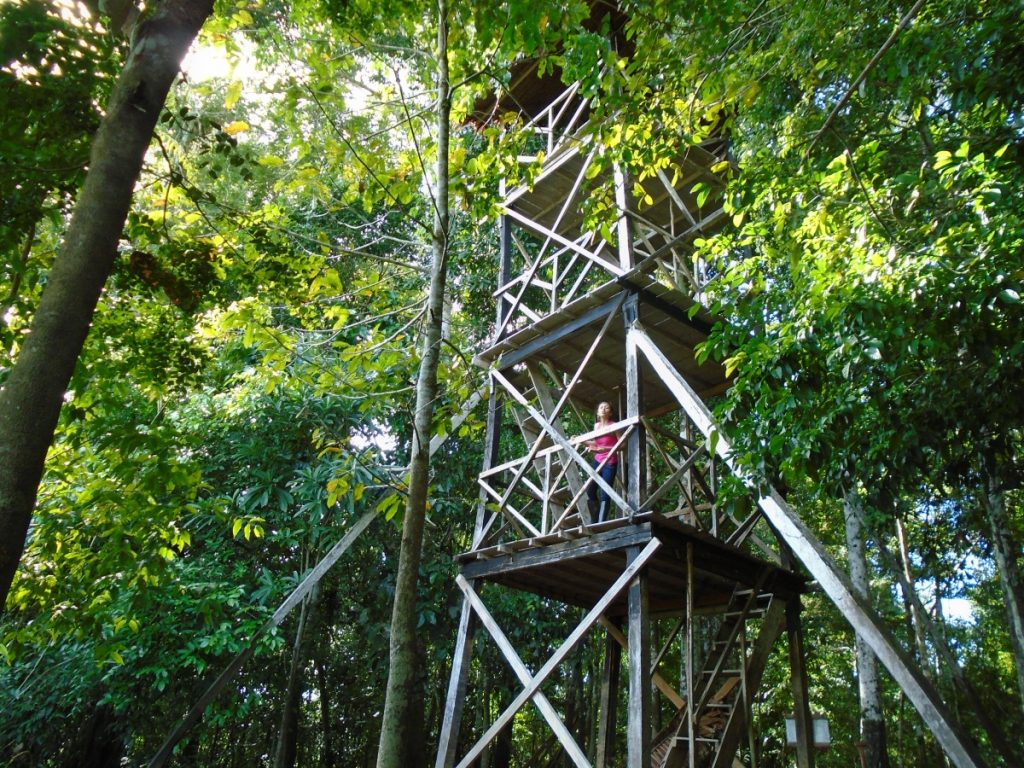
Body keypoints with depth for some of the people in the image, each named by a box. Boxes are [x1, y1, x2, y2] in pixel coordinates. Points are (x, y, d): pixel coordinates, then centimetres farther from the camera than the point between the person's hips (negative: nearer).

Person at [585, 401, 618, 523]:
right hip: (597, 461, 6)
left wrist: (605, 449, -26)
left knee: (604, 494, -13)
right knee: (590, 491, 2)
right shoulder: (596, 426, 8)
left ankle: (601, 523, -12)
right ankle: (595, 520, 18)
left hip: (610, 463, -6)